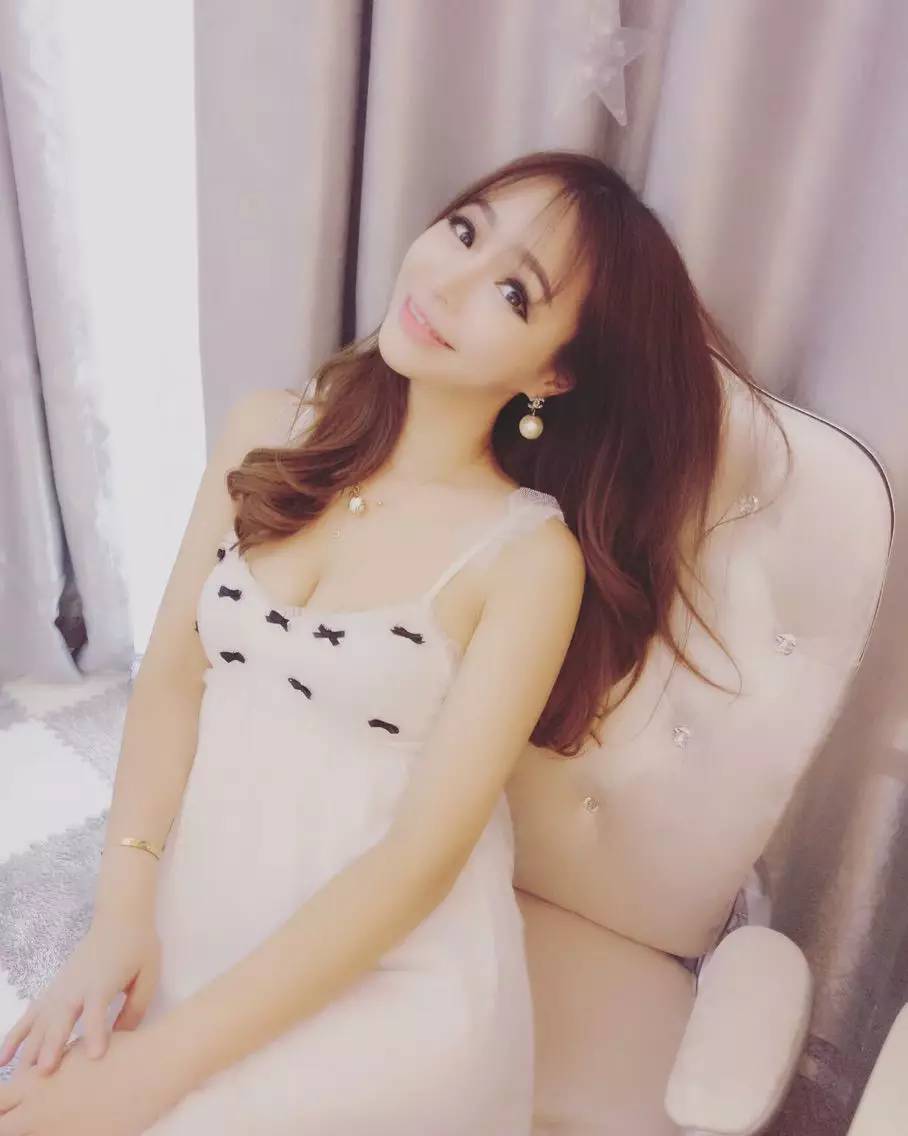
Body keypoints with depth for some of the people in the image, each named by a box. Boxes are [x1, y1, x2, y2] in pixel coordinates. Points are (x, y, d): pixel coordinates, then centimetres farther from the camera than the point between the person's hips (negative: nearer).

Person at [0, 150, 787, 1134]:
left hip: (388, 967, -3)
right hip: (194, 885, 4)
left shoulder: (531, 556, -15)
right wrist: (122, 908, -11)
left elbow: (418, 860, -17)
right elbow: (171, 675, 0)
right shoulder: (266, 433, -1)